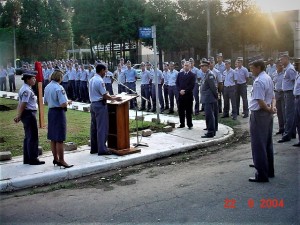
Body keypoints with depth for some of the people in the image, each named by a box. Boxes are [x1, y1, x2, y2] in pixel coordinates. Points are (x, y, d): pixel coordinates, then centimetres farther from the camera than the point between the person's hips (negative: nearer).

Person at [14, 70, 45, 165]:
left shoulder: (24, 89, 15)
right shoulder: (27, 90, -17)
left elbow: (20, 104, 13)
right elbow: (23, 104, -20)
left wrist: (18, 116, 11)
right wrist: (19, 116, -14)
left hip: (27, 115, 10)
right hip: (29, 114, -10)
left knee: (28, 137, 15)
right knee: (33, 137, -3)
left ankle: (27, 159, 22)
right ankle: (33, 159, 3)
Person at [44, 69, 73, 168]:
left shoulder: (47, 87, 8)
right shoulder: (59, 88, -18)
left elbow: (45, 102, 17)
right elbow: (63, 104, -22)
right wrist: (68, 102, -3)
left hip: (50, 112, 8)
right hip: (59, 113, -8)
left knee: (53, 138, 14)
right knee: (59, 139, -3)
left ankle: (55, 158, 24)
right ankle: (61, 160, 3)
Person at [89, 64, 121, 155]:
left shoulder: (92, 80, 12)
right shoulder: (100, 81, -16)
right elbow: (105, 96, -16)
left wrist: (109, 96, 20)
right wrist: (114, 98, -2)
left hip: (93, 104, 9)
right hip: (100, 105, -9)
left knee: (94, 127, 13)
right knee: (102, 127, -5)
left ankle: (94, 148, 20)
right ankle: (102, 149, -3)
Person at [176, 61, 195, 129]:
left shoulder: (192, 75, -1)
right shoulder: (180, 74, 12)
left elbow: (192, 85, -9)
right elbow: (177, 83, 8)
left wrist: (185, 91, -15)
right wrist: (180, 90, -8)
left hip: (188, 95, -4)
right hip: (181, 95, 4)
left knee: (188, 111, 1)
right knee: (181, 110, 7)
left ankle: (189, 124, 10)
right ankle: (182, 124, 17)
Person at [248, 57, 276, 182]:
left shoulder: (258, 81, -19)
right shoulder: (268, 78, 12)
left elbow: (260, 101, -24)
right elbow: (273, 96, 15)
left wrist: (269, 109, -9)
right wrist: (273, 107, -3)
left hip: (259, 115, -10)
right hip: (268, 115, 10)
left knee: (258, 145, -2)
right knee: (268, 143, 18)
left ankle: (262, 175, 2)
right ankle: (269, 171, 29)